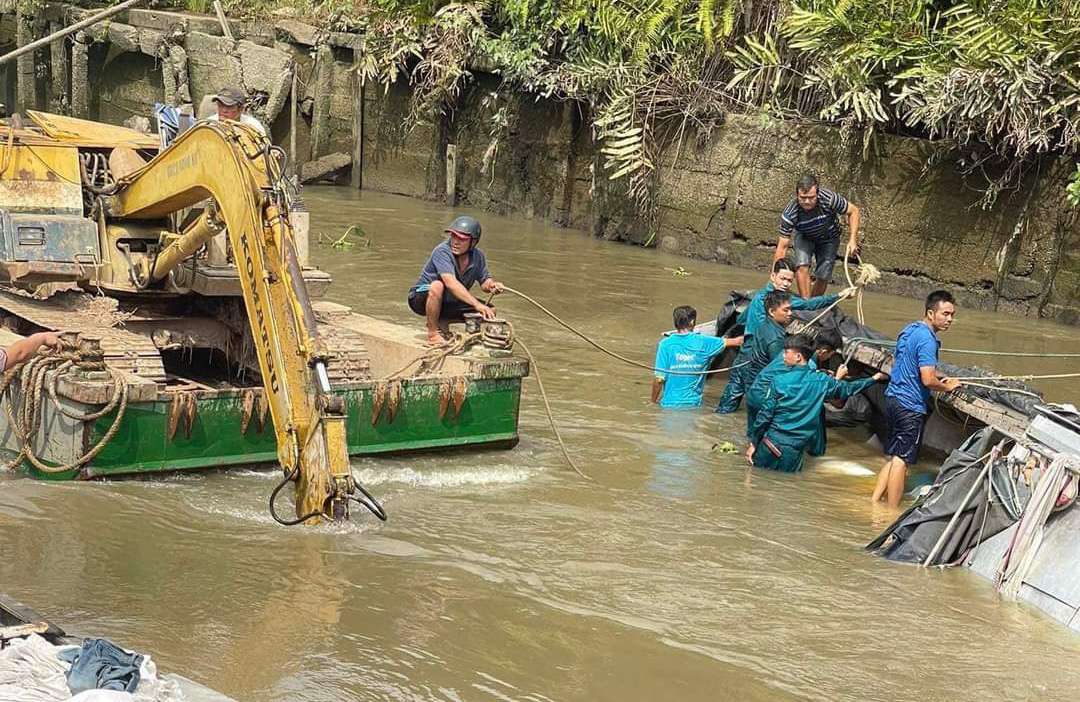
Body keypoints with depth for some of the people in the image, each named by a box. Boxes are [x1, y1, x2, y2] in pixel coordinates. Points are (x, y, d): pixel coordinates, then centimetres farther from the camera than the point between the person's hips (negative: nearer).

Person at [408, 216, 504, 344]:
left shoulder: (478, 256, -6)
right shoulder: (442, 251, -27)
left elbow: (484, 282, 3)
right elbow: (451, 283, -40)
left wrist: (492, 286, -23)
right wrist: (477, 304, -47)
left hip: (450, 303, 7)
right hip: (421, 299, -7)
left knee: (490, 312, -4)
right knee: (437, 286, -39)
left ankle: (442, 323, 9)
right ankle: (432, 333, -21)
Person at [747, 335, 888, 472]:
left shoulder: (780, 381, -7)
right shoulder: (821, 381, 0)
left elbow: (765, 414, -5)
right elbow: (847, 389, 15)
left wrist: (754, 443, 3)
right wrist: (874, 378, 29)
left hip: (772, 443, -2)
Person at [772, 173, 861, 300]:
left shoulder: (829, 199, -37)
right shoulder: (789, 214, -35)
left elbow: (853, 210, -19)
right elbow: (782, 246, -29)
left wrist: (852, 240, -26)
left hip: (829, 238, 0)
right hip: (804, 236, 0)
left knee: (823, 276, -5)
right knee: (802, 265, -26)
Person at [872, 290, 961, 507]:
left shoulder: (908, 330, 10)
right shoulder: (927, 340, -19)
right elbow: (928, 380, -25)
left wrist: (935, 376, 20)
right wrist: (947, 386, -5)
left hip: (893, 398, 9)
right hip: (911, 407, -9)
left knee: (893, 456, 16)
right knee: (901, 460, -2)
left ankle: (874, 502, 16)